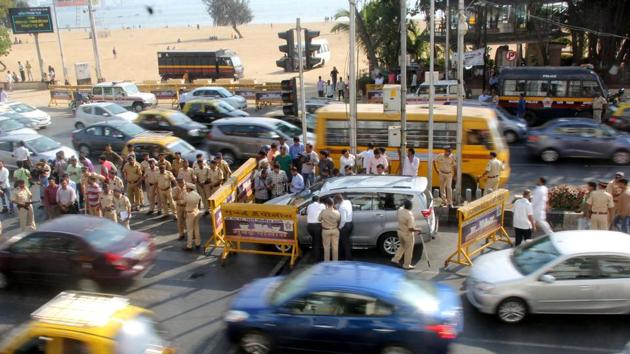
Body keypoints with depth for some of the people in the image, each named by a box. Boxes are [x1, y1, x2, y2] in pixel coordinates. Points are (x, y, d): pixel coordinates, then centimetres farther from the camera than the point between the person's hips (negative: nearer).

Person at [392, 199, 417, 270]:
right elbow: (411, 228, -28)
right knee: (408, 250, 10)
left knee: (402, 246, 28)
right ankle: (406, 265, 20)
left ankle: (395, 259, 31)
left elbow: (397, 214, 19)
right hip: (407, 234, -7)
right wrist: (418, 230, -11)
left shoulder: (400, 210, -8)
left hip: (400, 231, 8)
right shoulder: (409, 215, -30)